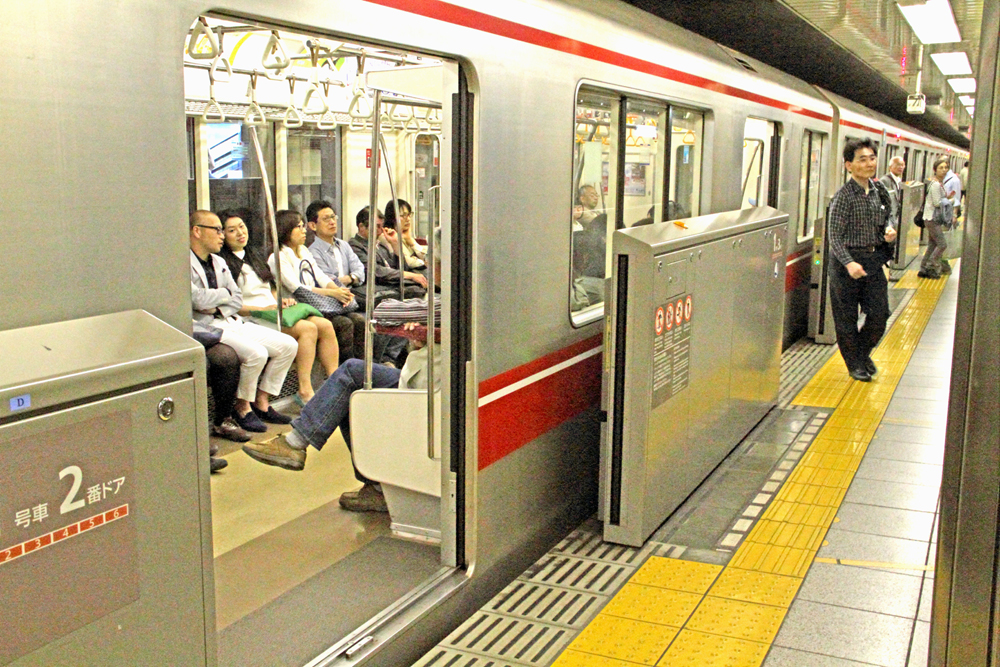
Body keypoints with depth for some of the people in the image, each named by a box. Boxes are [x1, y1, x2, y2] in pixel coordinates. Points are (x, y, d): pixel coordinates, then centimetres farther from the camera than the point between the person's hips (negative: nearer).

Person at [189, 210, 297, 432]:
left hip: (231, 321, 9)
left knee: (288, 345, -4)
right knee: (256, 353, -31)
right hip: (206, 326, -9)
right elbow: (198, 300, -19)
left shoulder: (219, 262, 20)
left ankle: (261, 402, 6)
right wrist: (225, 293, 0)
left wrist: (217, 307, -6)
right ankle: (242, 406, -6)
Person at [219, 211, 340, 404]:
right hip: (251, 319, -8)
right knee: (308, 328, -28)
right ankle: (305, 391, -28)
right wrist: (262, 309, -16)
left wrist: (281, 301, 8)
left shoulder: (252, 256, 23)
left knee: (325, 325, -13)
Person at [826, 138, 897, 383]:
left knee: (880, 314, 6)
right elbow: (835, 236, -15)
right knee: (847, 317, 5)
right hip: (847, 261, -6)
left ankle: (863, 352, 32)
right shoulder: (844, 196, -12)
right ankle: (855, 363, 23)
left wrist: (887, 231, -1)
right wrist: (849, 263, -27)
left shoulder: (877, 191, 7)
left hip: (873, 260, 6)